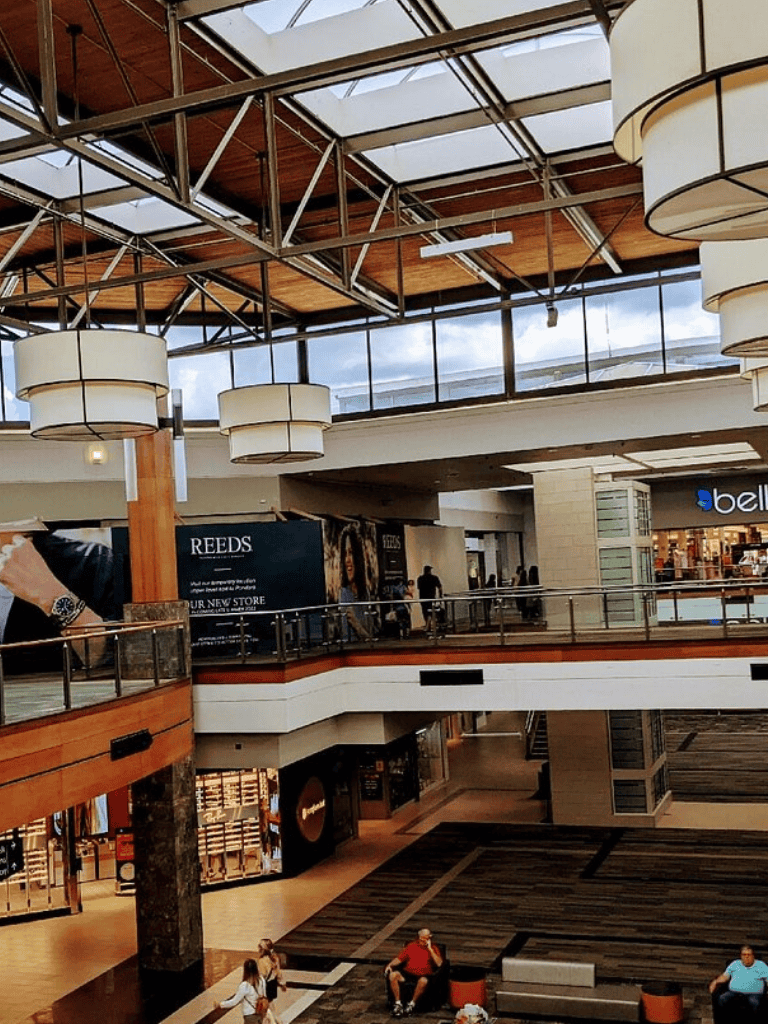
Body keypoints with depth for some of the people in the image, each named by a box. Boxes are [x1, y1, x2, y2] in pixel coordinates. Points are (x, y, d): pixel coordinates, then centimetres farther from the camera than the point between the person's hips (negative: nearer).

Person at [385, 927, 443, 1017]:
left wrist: (430, 949, -7)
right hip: (407, 973, 3)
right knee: (393, 975, -26)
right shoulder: (411, 946, 20)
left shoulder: (433, 948, 11)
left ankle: (412, 1004, -20)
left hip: (422, 975, -3)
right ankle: (398, 1003, -18)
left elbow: (439, 964, -5)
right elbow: (399, 958, 16)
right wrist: (390, 964, -2)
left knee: (423, 981, -39)